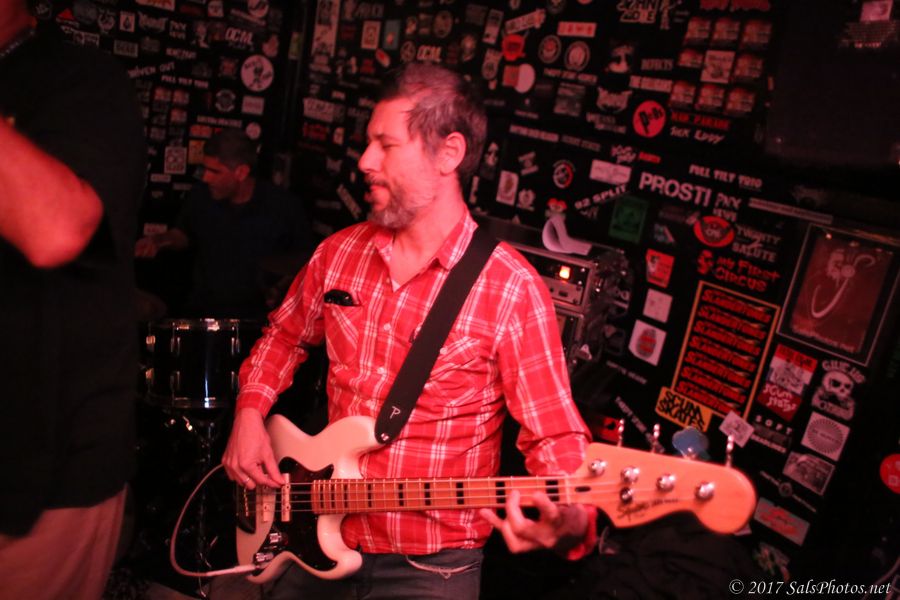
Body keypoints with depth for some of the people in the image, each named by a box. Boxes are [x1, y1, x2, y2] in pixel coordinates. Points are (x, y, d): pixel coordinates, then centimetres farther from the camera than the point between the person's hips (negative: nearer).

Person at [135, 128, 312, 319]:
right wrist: (160, 240, 2)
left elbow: (304, 255, 4)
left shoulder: (283, 207, -9)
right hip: (202, 309, 3)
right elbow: (185, 234, 21)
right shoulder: (200, 198, 1)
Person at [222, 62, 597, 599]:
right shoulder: (340, 253, -2)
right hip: (321, 539, 6)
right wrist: (250, 413, 0)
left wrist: (571, 521, -36)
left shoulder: (510, 290, -18)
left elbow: (556, 436, -17)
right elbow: (285, 335, 15)